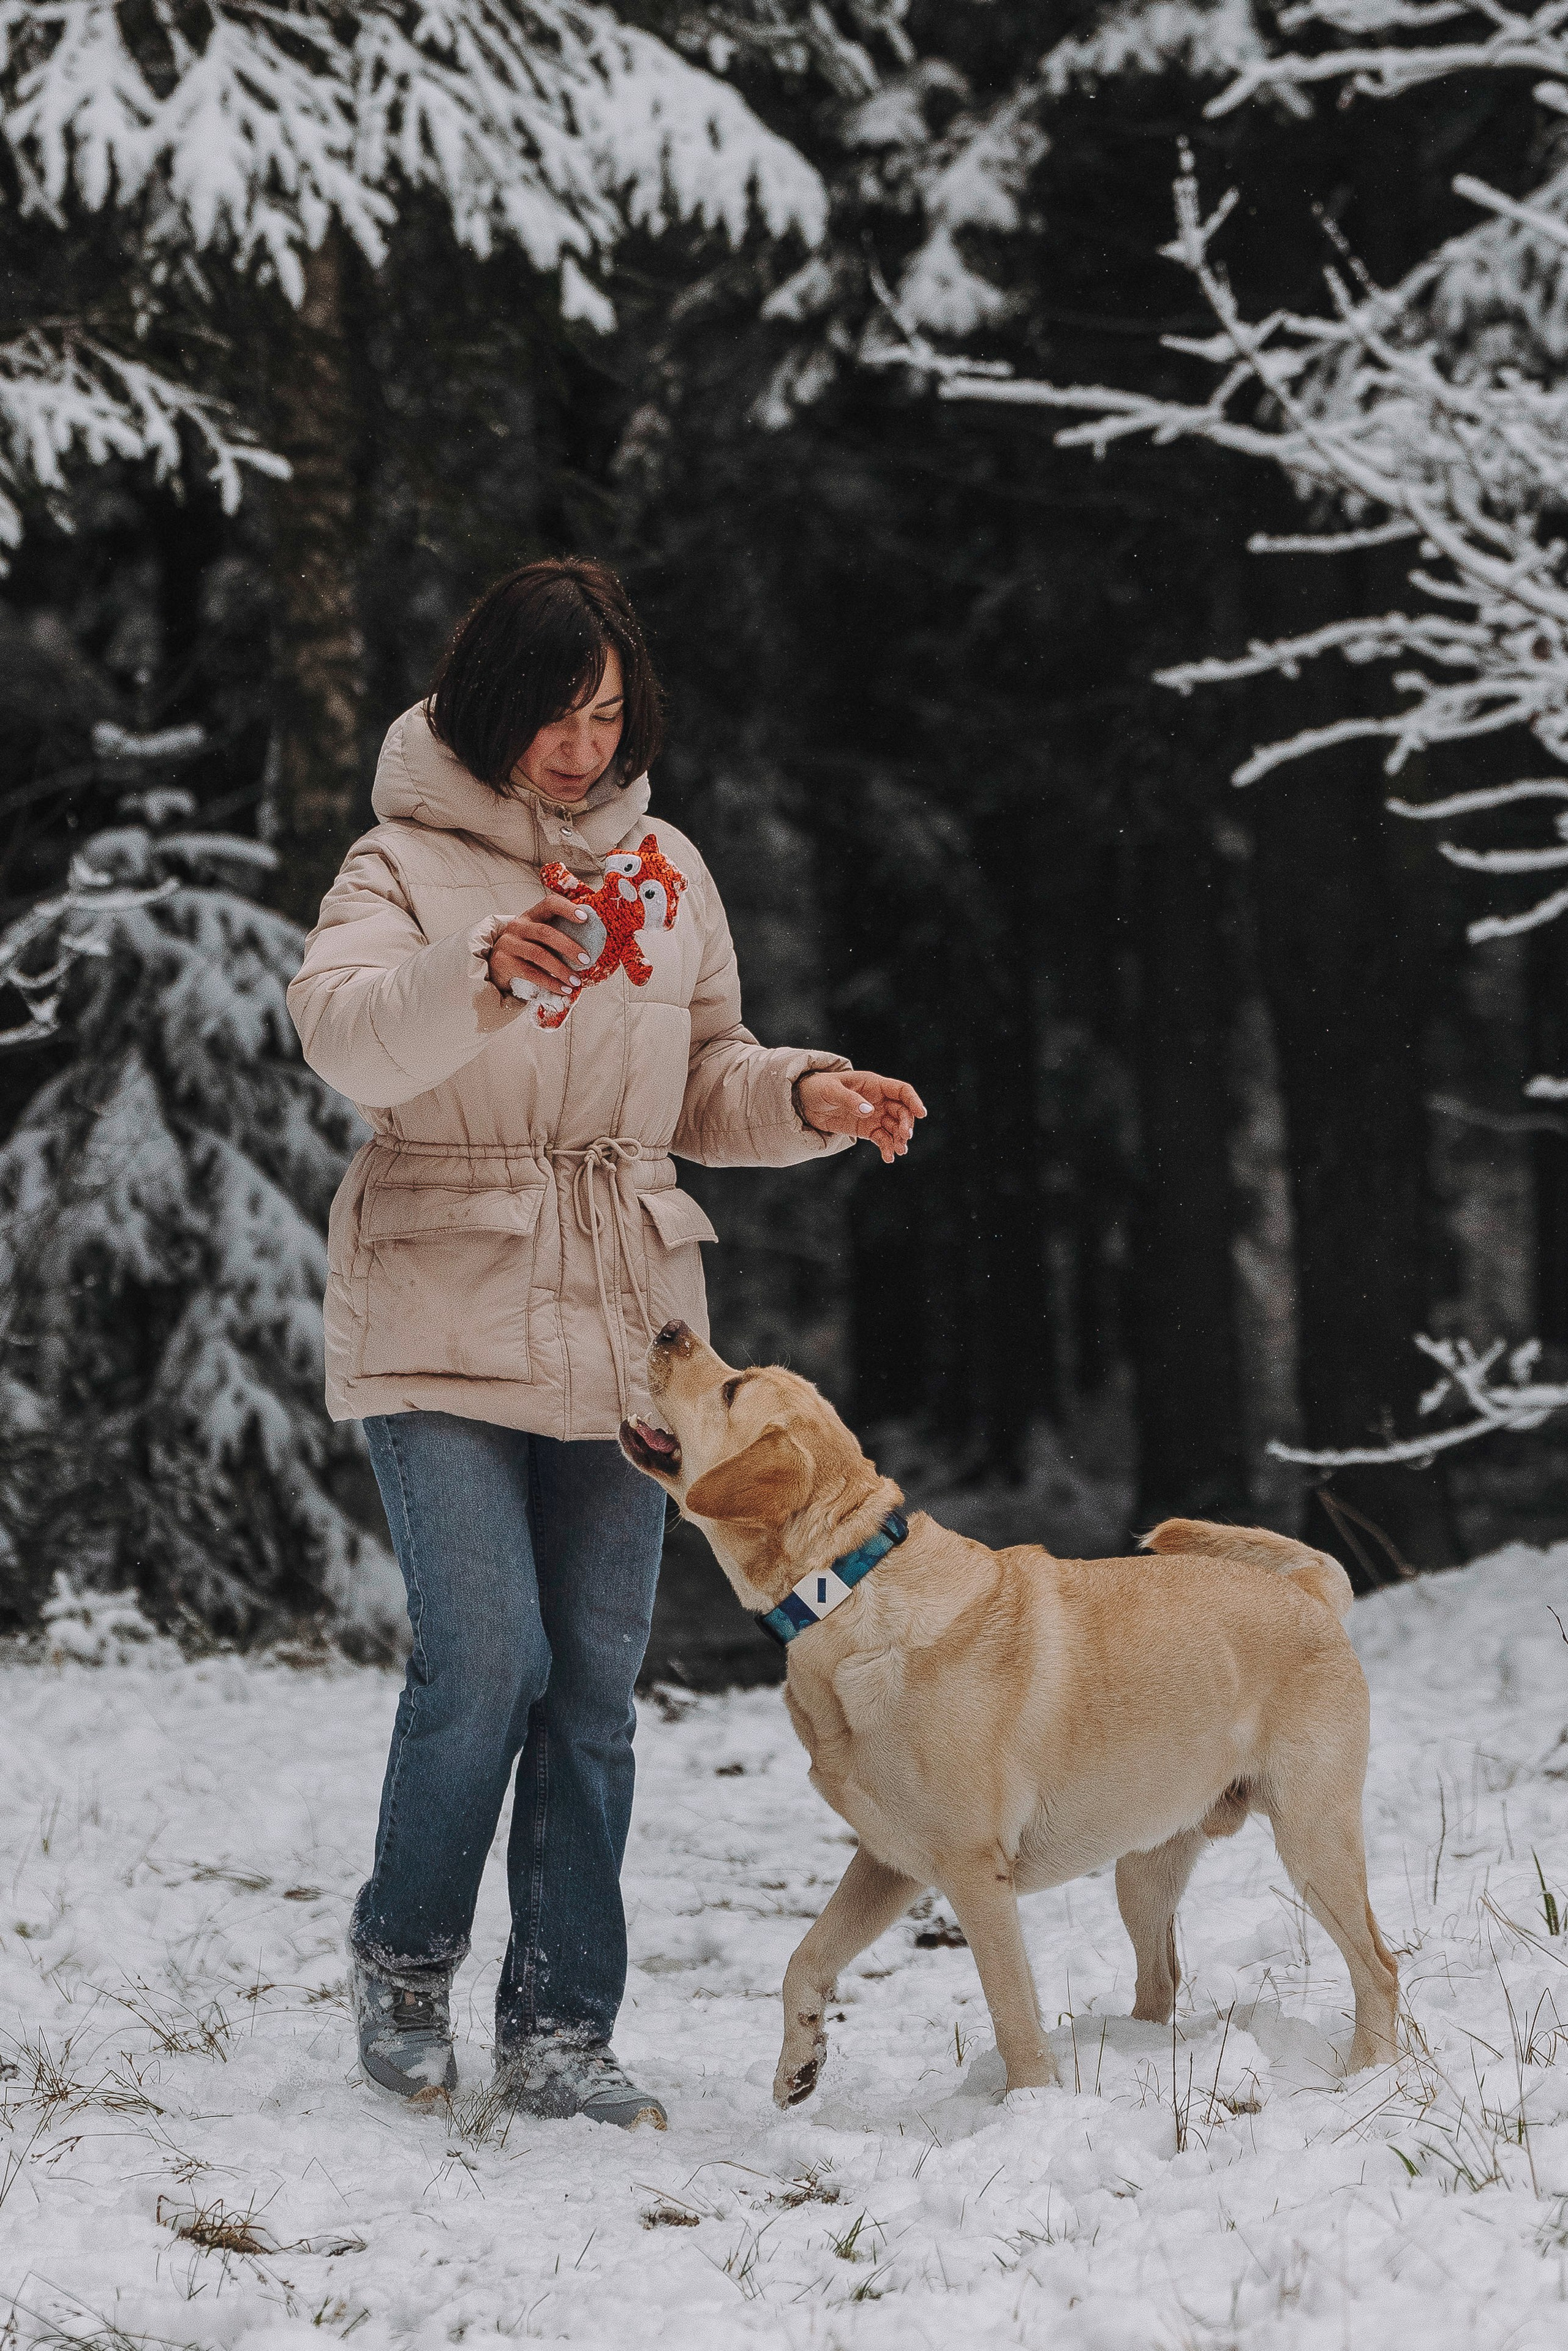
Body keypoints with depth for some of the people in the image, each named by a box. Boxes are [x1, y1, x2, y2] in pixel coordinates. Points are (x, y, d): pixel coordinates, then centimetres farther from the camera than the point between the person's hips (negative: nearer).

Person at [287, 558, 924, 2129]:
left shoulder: (664, 871, 12)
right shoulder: (408, 862, -4)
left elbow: (703, 1088, 20)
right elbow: (346, 1034, -24)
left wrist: (807, 1096, -1)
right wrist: (485, 968, -42)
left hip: (622, 1331, 5)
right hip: (443, 1329, -5)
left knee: (595, 1687, 4)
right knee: (486, 1659, -14)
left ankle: (557, 2032, 11)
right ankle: (404, 1957, 12)